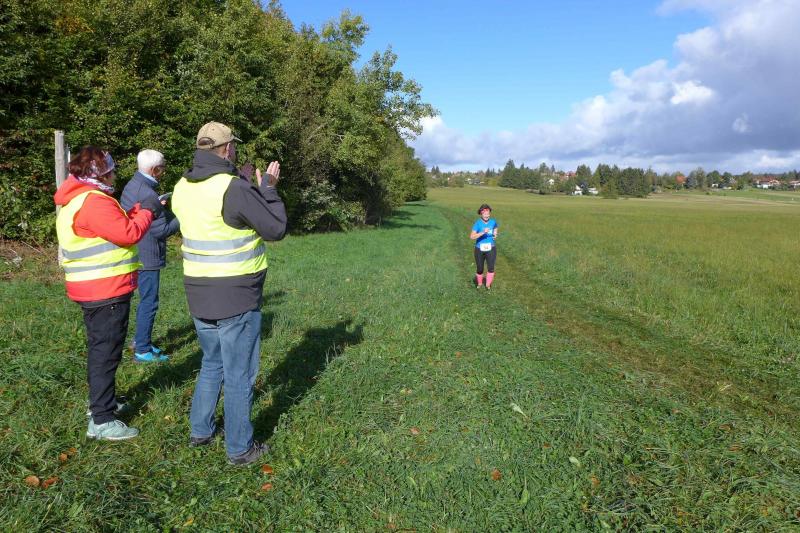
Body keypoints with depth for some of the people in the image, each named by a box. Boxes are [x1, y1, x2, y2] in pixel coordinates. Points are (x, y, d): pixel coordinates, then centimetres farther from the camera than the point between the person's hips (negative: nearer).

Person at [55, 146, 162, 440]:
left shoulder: (78, 199, 14)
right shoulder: (94, 201, -20)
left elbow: (114, 226, 16)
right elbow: (126, 234, -24)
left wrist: (138, 210, 7)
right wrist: (146, 212, -9)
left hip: (93, 290, 11)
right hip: (106, 291, -11)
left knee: (99, 348, 23)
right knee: (106, 353, -6)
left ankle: (99, 401, 38)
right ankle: (101, 421, 0)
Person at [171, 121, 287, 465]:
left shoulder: (182, 188, 5)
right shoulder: (234, 188, -19)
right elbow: (276, 229, -12)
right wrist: (268, 189, 1)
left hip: (199, 294, 7)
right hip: (236, 297, -7)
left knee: (212, 363, 25)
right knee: (239, 374, 6)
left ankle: (200, 431, 36)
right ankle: (240, 449, 19)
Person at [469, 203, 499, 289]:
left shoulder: (493, 221, -1)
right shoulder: (477, 223, -14)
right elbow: (472, 236, -26)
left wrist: (495, 234, 5)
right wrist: (483, 232, -36)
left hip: (491, 248, 2)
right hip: (480, 249, -2)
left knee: (491, 268, -12)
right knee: (480, 269, 8)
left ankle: (488, 284, 7)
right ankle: (479, 283, 36)